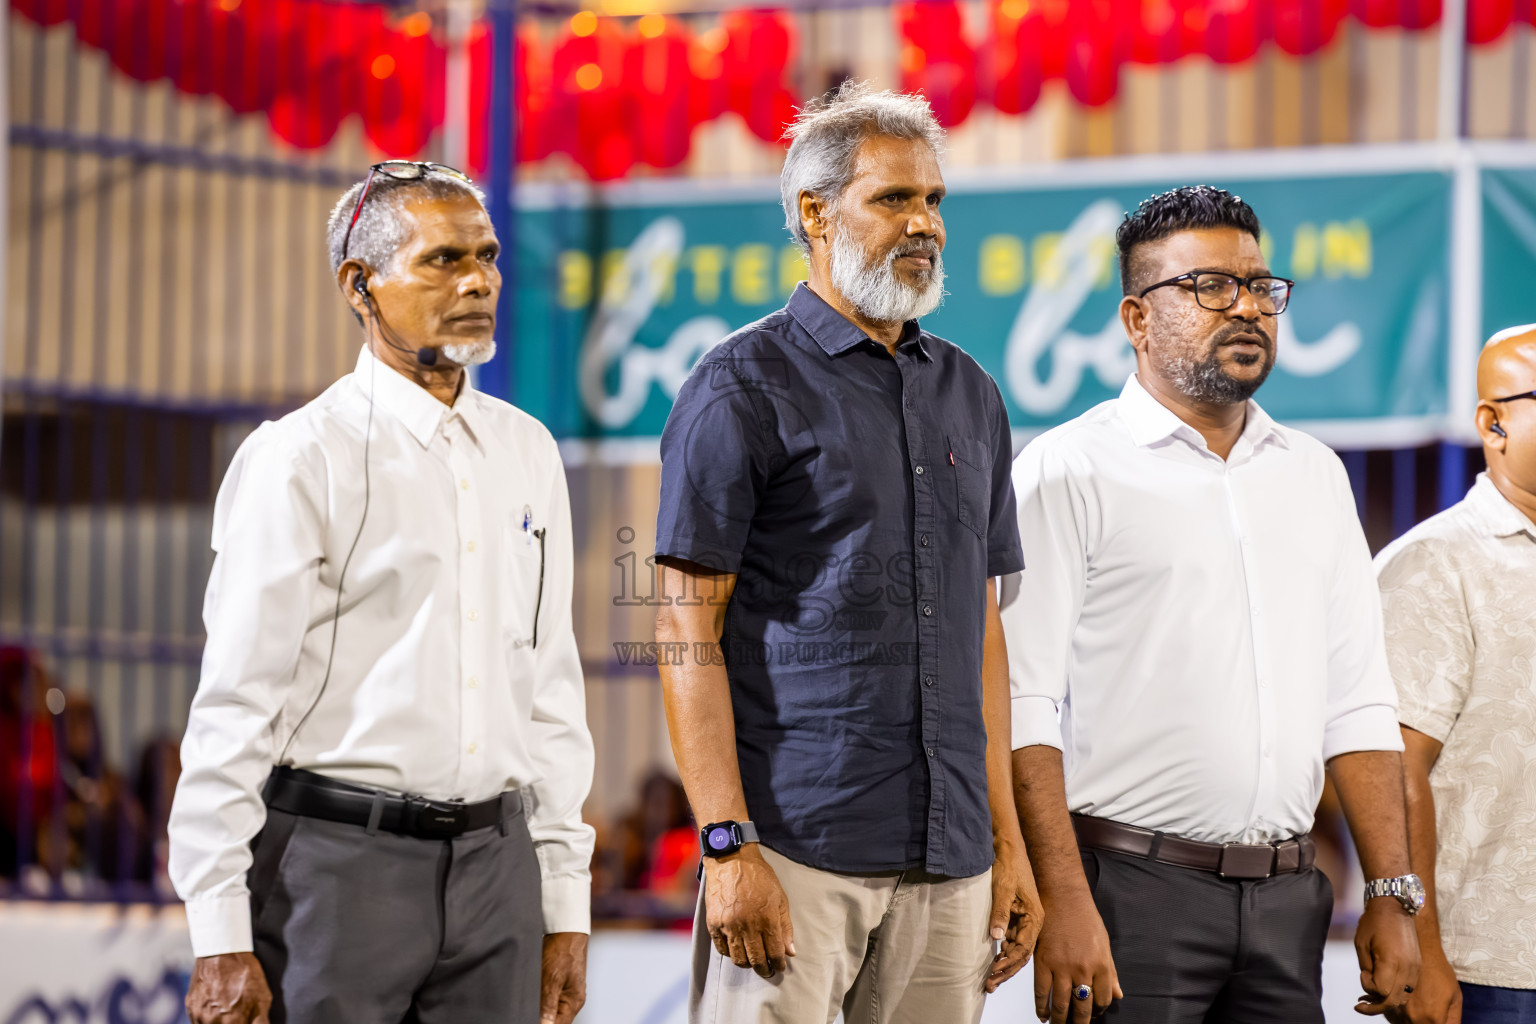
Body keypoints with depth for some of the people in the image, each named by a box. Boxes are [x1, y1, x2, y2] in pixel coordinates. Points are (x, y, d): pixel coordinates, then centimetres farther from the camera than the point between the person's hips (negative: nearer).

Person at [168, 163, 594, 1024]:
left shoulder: (527, 452, 13)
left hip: (495, 862, 5)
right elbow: (234, 706, -8)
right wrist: (221, 937, -12)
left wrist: (565, 902, 12)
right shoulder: (303, 459, -6)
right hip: (337, 858, -5)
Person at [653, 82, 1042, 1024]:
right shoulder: (743, 387, -3)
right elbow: (689, 632, -7)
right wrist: (728, 844, -16)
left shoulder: (968, 392, 16)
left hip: (948, 860, 6)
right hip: (796, 848, -5)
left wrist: (1009, 838, 12)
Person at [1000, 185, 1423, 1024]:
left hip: (1287, 895, 5)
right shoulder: (1068, 473, -3)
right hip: (1132, 890, -5)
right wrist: (1063, 903, -19)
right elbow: (1023, 708, -10)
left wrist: (1390, 894, 6)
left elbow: (1358, 703, 15)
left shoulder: (1313, 475, 16)